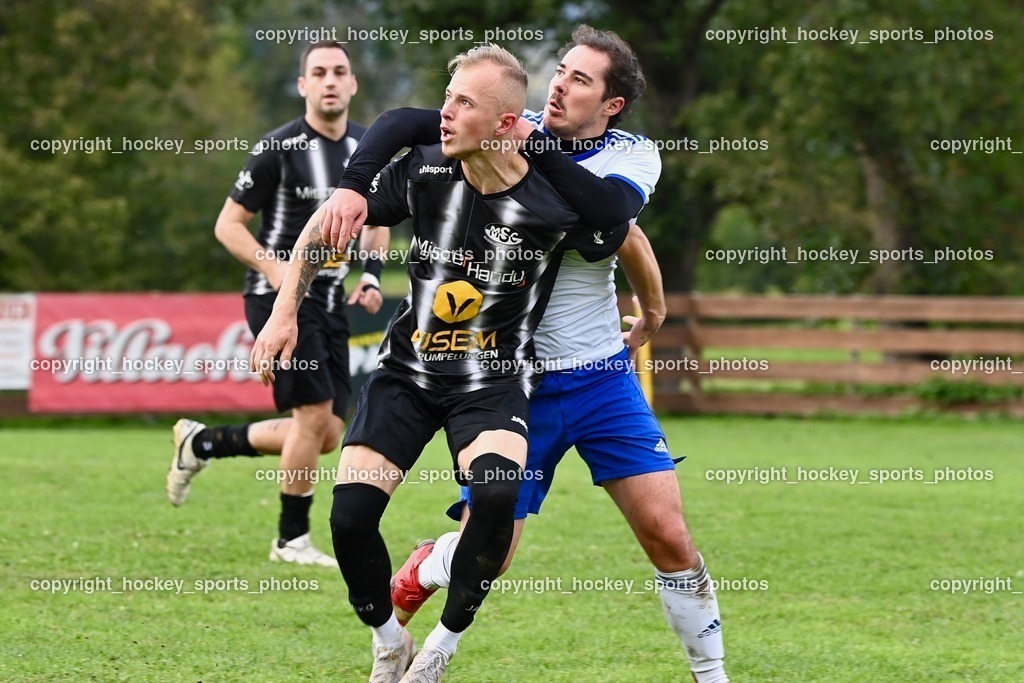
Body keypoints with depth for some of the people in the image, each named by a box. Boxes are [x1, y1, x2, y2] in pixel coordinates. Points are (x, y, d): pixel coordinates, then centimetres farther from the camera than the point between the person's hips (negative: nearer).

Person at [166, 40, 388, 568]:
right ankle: (291, 540, 2)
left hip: (328, 302, 7)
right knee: (316, 413, -15)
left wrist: (371, 274, 4)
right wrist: (274, 267, -23)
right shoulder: (279, 148, -13)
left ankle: (203, 443, 23)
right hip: (279, 299, -7)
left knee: (328, 436, 4)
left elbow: (376, 219, 21)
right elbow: (228, 224, -8)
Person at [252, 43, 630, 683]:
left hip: (493, 380, -2)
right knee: (350, 513, -14)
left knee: (496, 496, -31)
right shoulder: (422, 170, -12)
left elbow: (629, 241, 3)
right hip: (408, 370, 3)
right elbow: (328, 222, 2)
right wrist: (285, 311, 1)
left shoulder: (557, 202, -18)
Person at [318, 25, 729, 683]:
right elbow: (401, 124, -12)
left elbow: (610, 206, -25)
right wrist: (354, 184, -28)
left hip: (602, 377, 1)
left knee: (668, 535, -8)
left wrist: (533, 146, -25)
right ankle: (417, 574, 34)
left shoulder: (635, 155, -2)